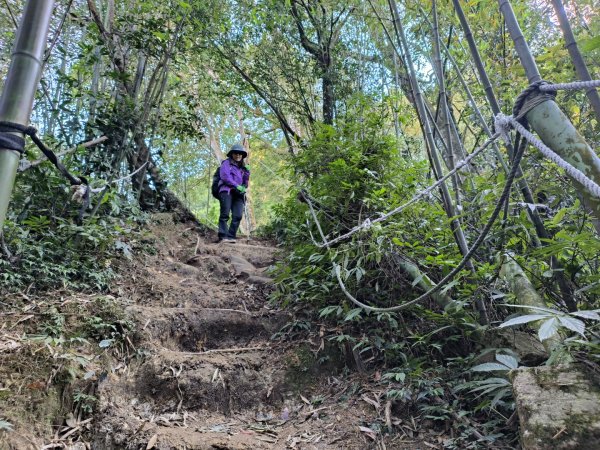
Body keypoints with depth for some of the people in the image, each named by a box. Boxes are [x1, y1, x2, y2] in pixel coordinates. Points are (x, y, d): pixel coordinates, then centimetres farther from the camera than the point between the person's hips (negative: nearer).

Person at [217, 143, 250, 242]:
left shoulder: (243, 167, 29)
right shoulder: (226, 163, 13)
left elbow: (245, 183, 23)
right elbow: (225, 176, -3)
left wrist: (247, 172, 8)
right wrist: (237, 186, -10)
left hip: (238, 194, 5)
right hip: (226, 191, -5)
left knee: (238, 216, -12)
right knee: (225, 214, -15)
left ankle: (231, 236, -13)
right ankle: (223, 236, -20)